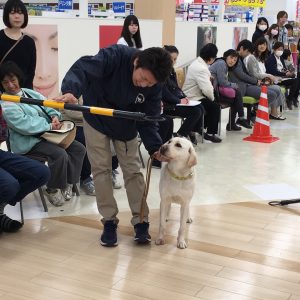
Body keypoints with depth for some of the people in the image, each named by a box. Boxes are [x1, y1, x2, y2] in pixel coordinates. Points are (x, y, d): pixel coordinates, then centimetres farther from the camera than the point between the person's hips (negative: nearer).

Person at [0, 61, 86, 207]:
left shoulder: (30, 93, 12)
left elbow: (48, 105, 13)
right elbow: (24, 125, -23)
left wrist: (55, 116, -10)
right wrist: (49, 126, -21)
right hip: (28, 142, -8)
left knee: (79, 148, -1)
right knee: (60, 154, -29)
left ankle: (68, 183, 6)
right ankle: (52, 190, -9)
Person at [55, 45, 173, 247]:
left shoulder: (154, 86, -23)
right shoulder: (116, 56, -34)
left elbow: (148, 120, -17)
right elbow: (84, 68, -45)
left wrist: (155, 147, -31)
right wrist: (71, 90, -64)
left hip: (125, 125, 2)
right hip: (96, 118, -2)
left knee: (133, 170, 2)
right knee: (101, 170, 0)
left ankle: (141, 221, 13)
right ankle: (109, 221, 13)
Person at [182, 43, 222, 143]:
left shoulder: (197, 62, 7)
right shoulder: (201, 68, -25)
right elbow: (207, 90, -30)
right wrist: (212, 98, -12)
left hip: (191, 95, 10)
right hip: (193, 99, -10)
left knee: (213, 101, 20)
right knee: (215, 106, -10)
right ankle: (210, 134, 3)